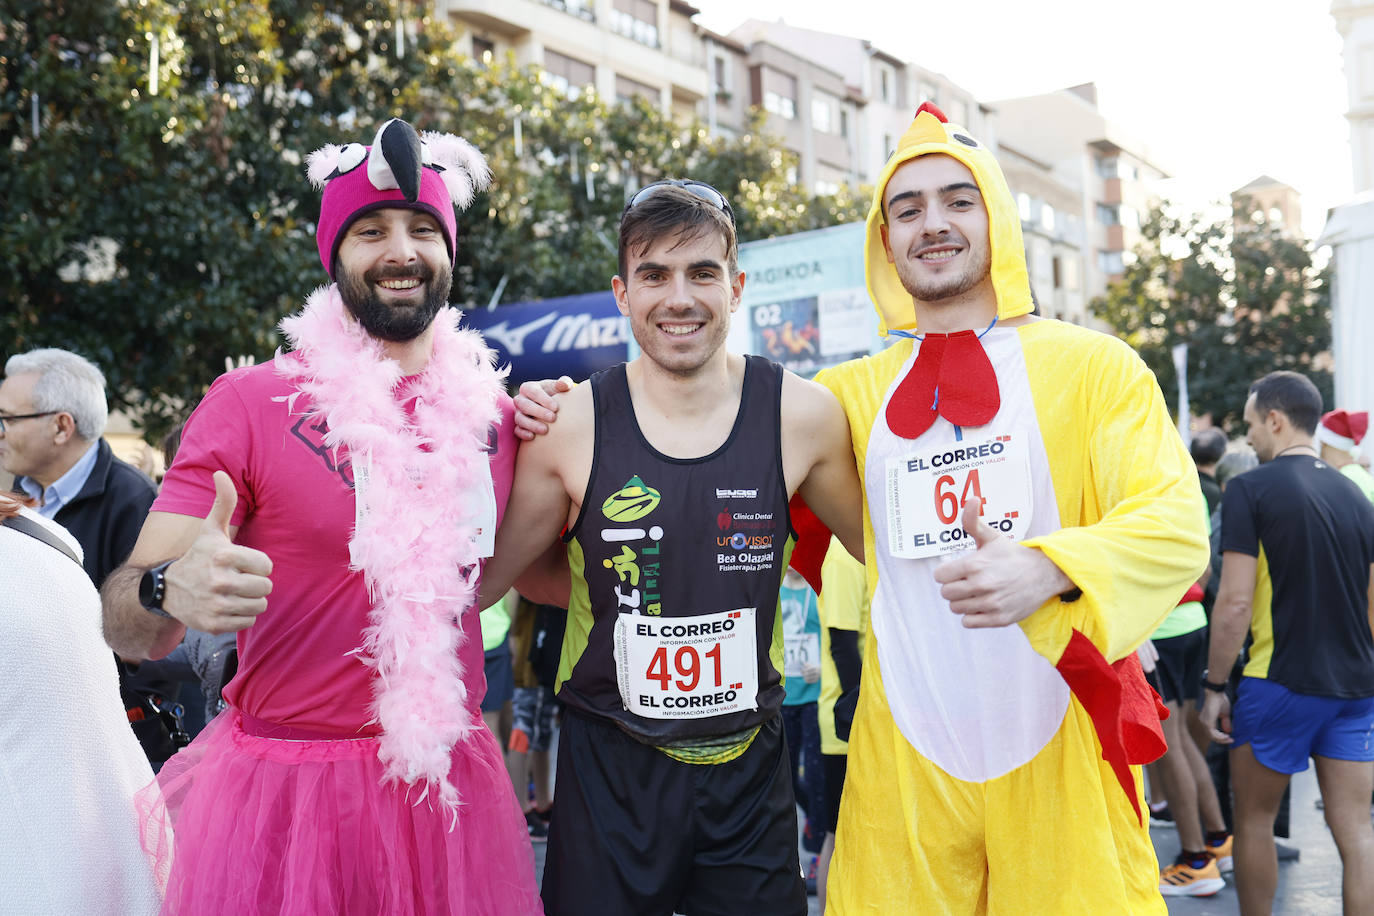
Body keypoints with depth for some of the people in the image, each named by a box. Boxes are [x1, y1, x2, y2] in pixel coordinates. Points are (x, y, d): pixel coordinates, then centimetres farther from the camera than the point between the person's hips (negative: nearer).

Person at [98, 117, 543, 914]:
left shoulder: (493, 412, 2)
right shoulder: (251, 402, -7)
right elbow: (128, 624, -9)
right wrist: (168, 591, -32)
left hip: (451, 784, 3)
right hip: (283, 785, -3)